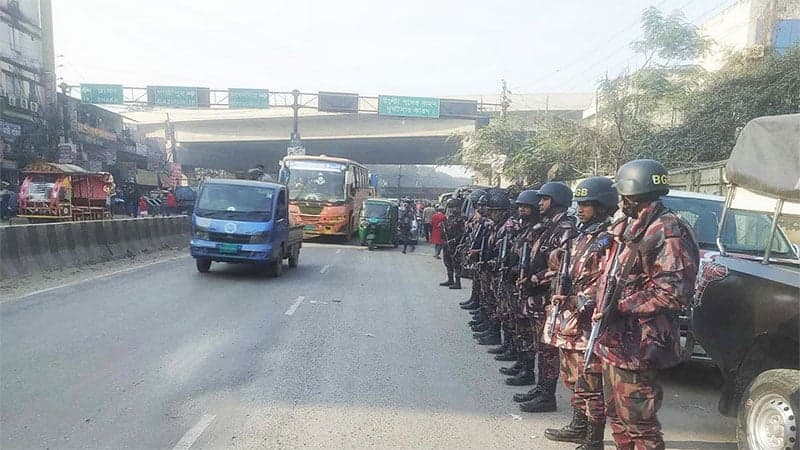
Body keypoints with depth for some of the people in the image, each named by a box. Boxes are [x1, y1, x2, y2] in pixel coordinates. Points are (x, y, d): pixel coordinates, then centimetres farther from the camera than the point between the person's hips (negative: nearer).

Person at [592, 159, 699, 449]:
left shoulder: (668, 231, -14)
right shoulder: (628, 229, 16)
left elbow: (673, 293, -21)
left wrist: (620, 306, -18)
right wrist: (603, 307, 9)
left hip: (636, 347, -9)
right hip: (614, 341, 9)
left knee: (639, 424, 1)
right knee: (617, 416, 20)